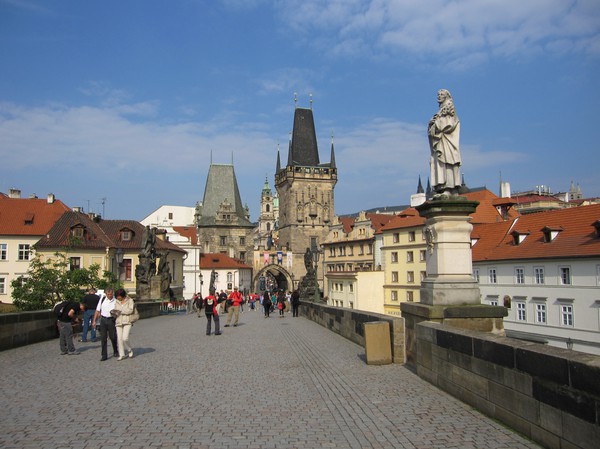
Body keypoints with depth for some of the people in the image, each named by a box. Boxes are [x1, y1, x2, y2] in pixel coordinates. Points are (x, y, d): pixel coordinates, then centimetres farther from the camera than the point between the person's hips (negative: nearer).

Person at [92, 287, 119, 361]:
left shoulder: (116, 301, -3)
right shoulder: (102, 300, 5)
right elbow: (97, 310, 10)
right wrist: (94, 321, 7)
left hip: (111, 320, -2)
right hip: (103, 320, 2)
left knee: (113, 337, 4)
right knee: (103, 338, 1)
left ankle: (115, 352, 28)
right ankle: (104, 355, 7)